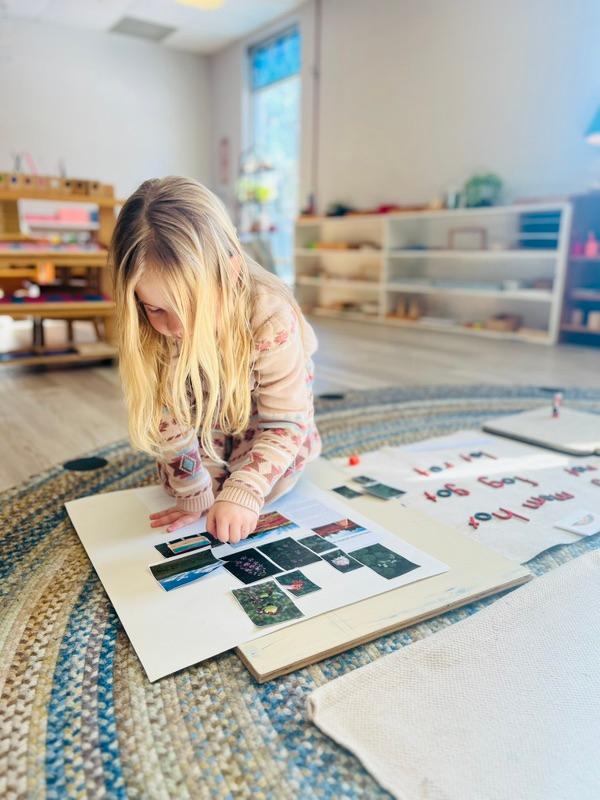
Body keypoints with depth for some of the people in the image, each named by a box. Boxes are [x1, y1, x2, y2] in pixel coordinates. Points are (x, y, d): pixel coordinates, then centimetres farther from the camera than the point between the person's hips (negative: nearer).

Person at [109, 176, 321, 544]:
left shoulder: (271, 319, -41)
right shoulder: (144, 327, -30)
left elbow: (284, 422, -32)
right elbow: (167, 419, -20)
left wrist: (244, 493, -45)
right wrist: (194, 497, -17)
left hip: (266, 399, -2)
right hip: (204, 405, 3)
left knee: (270, 485, -16)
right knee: (177, 481, -9)